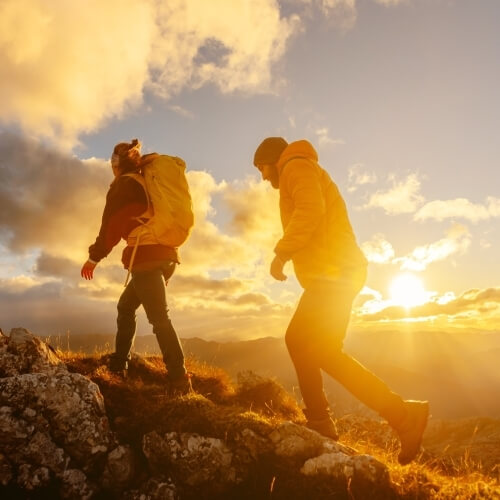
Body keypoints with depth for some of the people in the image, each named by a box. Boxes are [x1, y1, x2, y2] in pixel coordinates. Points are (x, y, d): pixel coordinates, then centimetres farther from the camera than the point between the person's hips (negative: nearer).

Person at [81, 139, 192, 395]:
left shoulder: (123, 185, 0)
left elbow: (111, 225, -6)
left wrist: (94, 257, 0)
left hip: (146, 257, -9)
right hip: (164, 254, 9)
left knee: (159, 318, -12)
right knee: (126, 306, 20)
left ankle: (180, 380, -16)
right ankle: (119, 363, 25)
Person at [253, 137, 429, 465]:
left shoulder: (296, 166, -1)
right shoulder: (302, 174, 30)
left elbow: (311, 209, -20)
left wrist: (282, 253, -17)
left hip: (332, 272, -11)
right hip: (330, 273, 11)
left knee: (322, 351, -15)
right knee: (298, 340, 15)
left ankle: (403, 414, -13)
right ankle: (320, 422, 18)